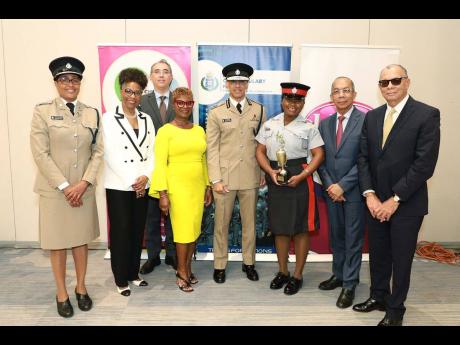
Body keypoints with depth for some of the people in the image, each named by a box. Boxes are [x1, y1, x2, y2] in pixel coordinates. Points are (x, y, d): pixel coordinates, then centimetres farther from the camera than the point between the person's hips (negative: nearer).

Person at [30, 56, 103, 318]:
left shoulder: (92, 113, 5)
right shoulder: (43, 111, -3)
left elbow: (98, 152, 2)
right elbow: (40, 153, -8)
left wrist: (84, 183, -9)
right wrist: (65, 187, -12)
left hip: (84, 189, 2)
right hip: (55, 189, -2)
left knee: (81, 239, 12)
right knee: (58, 242, 8)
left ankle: (81, 287, 29)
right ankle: (62, 294, 24)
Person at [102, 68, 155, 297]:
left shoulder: (146, 119, 9)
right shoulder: (109, 118, -5)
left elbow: (151, 152, 6)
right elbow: (111, 155, -11)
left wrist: (145, 177, -9)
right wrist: (131, 182, -13)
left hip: (142, 186, 4)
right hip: (118, 186, -4)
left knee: (138, 231, 11)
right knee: (121, 232, 4)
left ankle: (133, 273, 28)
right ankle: (121, 279, 19)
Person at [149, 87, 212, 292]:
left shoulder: (199, 130, 10)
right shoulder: (165, 131, -5)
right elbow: (160, 164, -8)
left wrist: (208, 187, 13)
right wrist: (163, 193, -13)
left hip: (197, 187, 5)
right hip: (177, 187, -5)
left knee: (195, 229, 9)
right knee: (184, 229, -1)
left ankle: (187, 268, 26)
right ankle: (182, 272, 17)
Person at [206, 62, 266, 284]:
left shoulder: (259, 110, 7)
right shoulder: (216, 113, 2)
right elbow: (212, 149, -2)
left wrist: (264, 172, 3)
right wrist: (215, 180, -7)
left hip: (251, 177, 2)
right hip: (225, 177, -1)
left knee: (249, 222, 12)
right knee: (221, 223, 8)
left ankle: (249, 263, 29)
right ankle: (220, 265, 24)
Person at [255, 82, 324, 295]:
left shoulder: (308, 127, -2)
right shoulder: (269, 125, 7)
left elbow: (318, 154, -6)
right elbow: (260, 152, 6)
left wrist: (301, 176, -17)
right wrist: (271, 171, -11)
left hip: (299, 181, -3)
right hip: (275, 182, 3)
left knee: (300, 229, 5)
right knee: (279, 228, 13)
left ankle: (298, 275, 21)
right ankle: (282, 272, 30)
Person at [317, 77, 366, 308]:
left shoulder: (366, 121, -8)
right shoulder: (324, 124, 8)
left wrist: (343, 185, -14)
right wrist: (329, 185, -6)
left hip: (354, 191, -4)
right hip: (332, 190, 5)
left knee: (353, 238, 6)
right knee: (336, 236, 15)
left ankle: (349, 284, 20)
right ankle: (338, 275, 32)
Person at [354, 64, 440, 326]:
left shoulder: (427, 114, -10)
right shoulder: (372, 117, 7)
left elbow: (425, 164, -15)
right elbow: (364, 158, 5)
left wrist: (395, 199, -15)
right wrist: (370, 194, -6)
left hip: (407, 204, -4)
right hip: (376, 202, 5)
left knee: (401, 258, 10)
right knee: (378, 254, 16)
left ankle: (396, 309, 29)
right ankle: (379, 296, 37)